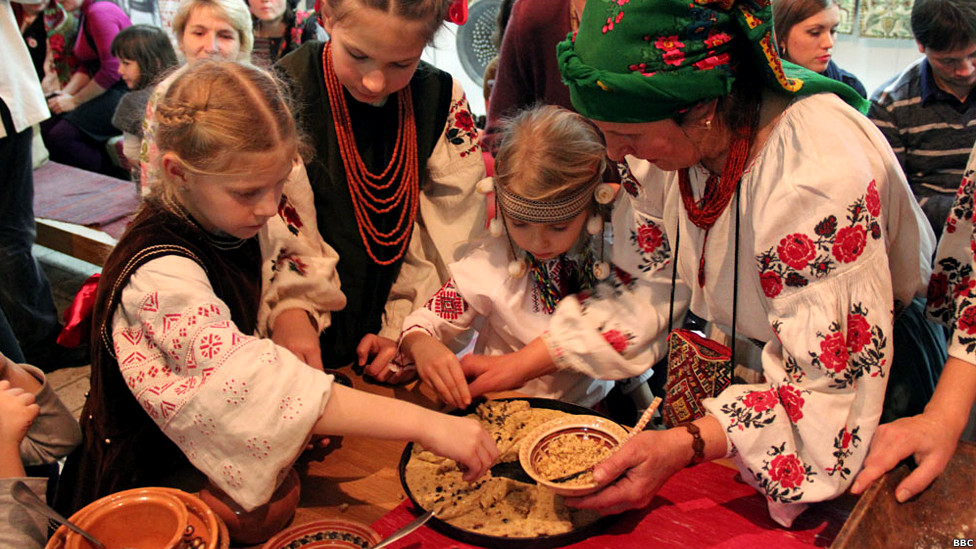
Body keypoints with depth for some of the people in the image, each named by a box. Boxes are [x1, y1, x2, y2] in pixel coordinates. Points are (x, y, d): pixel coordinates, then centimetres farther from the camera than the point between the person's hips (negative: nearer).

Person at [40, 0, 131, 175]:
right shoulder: (84, 14, 18)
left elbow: (111, 71, -19)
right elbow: (86, 66, 17)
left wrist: (75, 101, -11)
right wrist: (65, 94, 1)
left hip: (123, 93, -10)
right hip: (102, 92, 10)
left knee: (60, 136, -20)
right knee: (45, 128, -2)